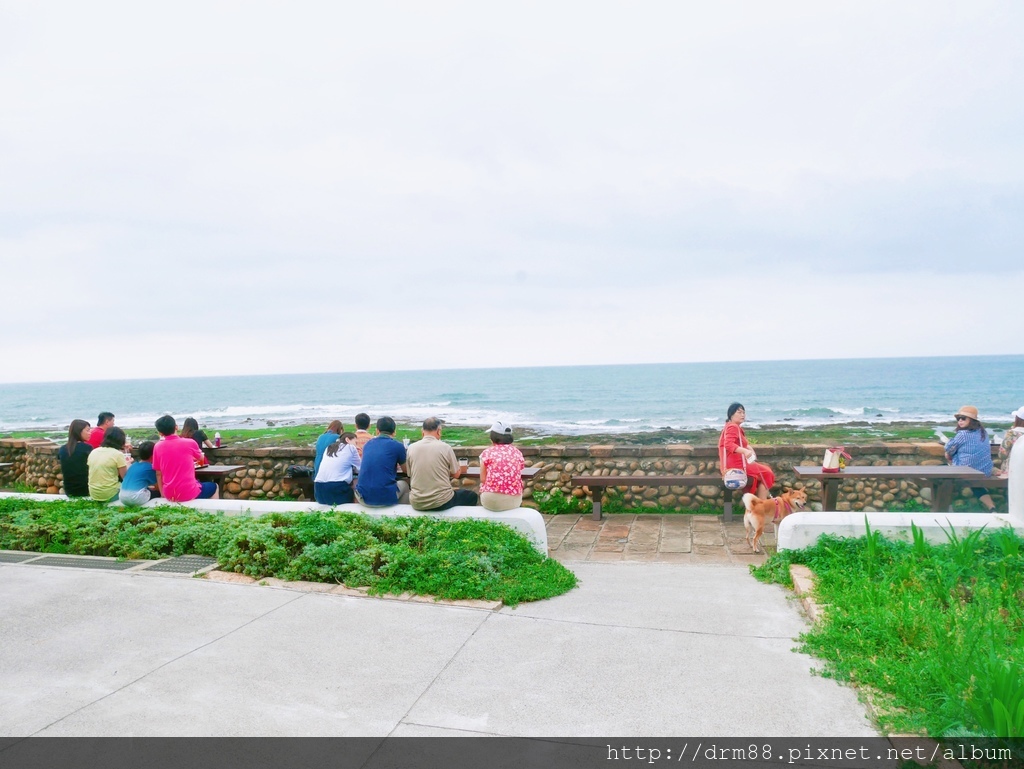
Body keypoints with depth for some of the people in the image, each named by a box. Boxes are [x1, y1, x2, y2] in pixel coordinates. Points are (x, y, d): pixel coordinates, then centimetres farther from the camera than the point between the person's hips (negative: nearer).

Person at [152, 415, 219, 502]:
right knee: (213, 487, 26)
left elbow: (158, 474, 5)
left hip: (169, 495, 4)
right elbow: (201, 458, 15)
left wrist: (162, 494, 16)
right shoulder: (190, 443, -6)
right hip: (189, 493, -3)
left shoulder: (157, 447, 0)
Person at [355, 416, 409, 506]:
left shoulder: (368, 444, 11)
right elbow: (406, 471, 16)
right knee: (405, 485, 29)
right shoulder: (397, 446, -1)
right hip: (386, 498, -3)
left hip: (363, 498, 4)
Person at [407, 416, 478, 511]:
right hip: (442, 502, -3)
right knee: (472, 496, 23)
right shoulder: (445, 447, -9)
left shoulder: (411, 448, -2)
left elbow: (409, 475, 8)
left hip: (417, 504, 3)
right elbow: (456, 475, -1)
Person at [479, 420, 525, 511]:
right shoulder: (518, 453, 7)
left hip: (491, 500, -3)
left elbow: (483, 479, -1)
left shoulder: (487, 452, -1)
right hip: (514, 500, 3)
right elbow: (517, 477, 7)